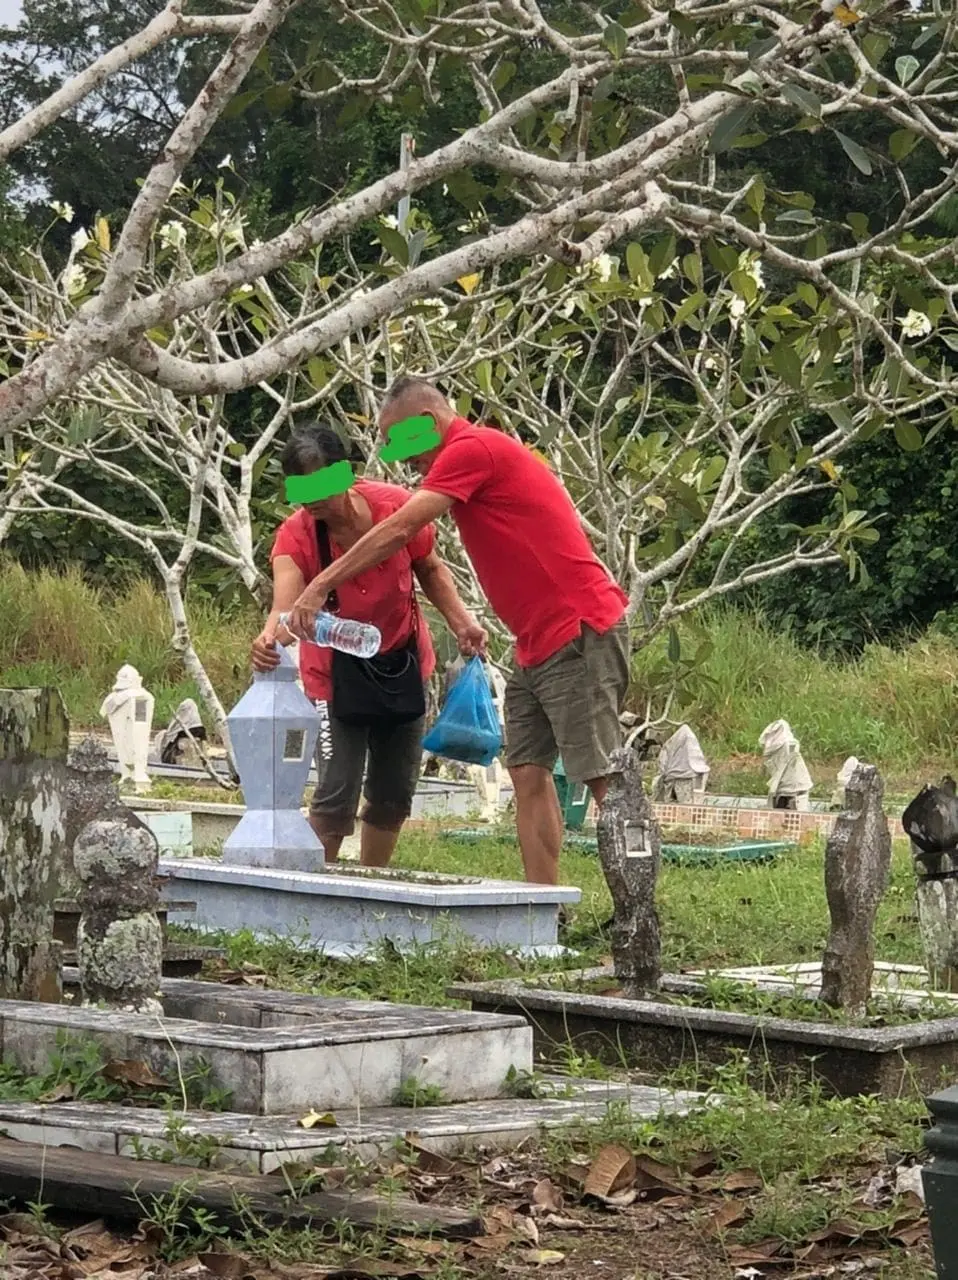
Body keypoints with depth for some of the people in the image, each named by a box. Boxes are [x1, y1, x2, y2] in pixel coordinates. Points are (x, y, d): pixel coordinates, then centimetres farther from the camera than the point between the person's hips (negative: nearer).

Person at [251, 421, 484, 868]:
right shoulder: (295, 535, -24)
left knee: (393, 795, 12)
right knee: (336, 797, -15)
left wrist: (460, 619, -15)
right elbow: (286, 605, -41)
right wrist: (270, 638, -64)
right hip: (335, 672, -3)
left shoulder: (397, 507, -19)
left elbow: (430, 569, 0)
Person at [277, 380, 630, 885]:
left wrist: (321, 586, -16)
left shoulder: (472, 449, -11)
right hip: (538, 645, 10)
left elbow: (398, 531, -18)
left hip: (580, 634, -10)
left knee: (604, 779, -9)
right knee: (528, 774, 6)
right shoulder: (482, 451, 18)